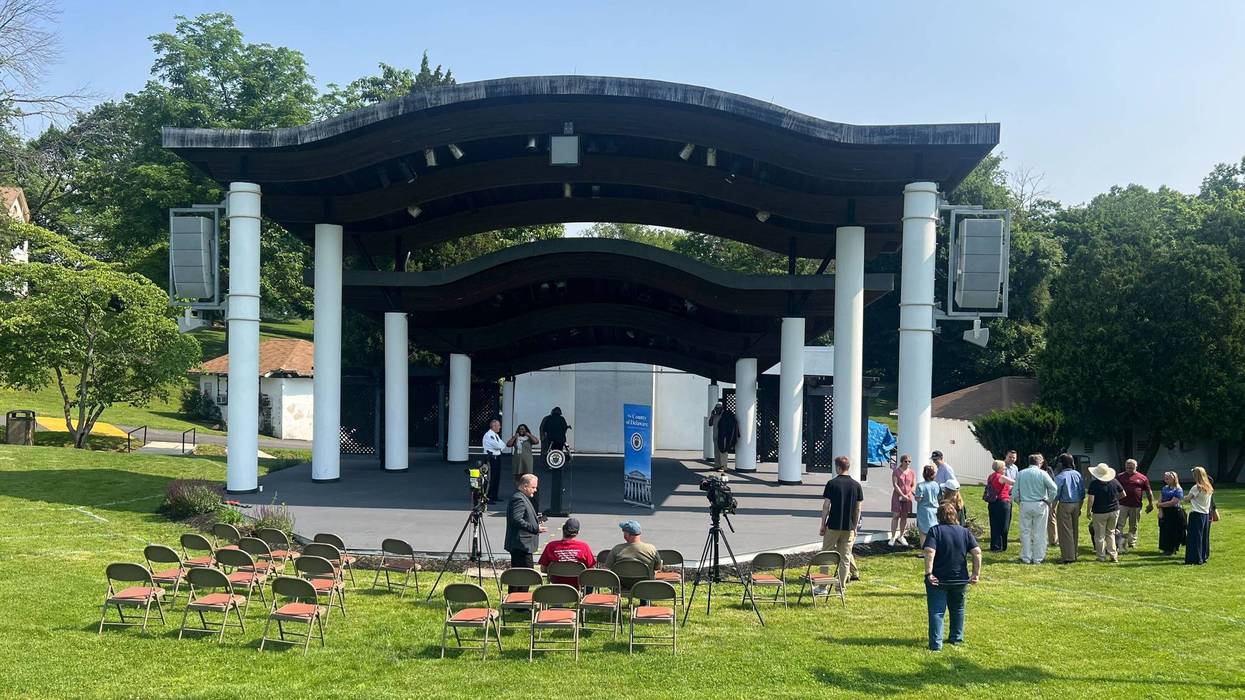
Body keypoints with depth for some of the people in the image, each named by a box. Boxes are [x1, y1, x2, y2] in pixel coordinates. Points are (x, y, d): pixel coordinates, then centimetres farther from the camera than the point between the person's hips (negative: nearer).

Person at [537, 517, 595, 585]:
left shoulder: (551, 546, -14)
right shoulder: (584, 546, -17)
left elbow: (543, 569, -6)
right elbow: (591, 568, -9)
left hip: (557, 583, 2)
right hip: (577, 584, -1)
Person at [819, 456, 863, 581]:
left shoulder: (832, 483, -8)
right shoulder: (856, 485, 1)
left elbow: (826, 506, -7)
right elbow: (858, 508, 4)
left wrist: (823, 525, 1)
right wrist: (855, 526, 13)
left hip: (833, 526, -3)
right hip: (849, 527, 3)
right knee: (845, 555, 10)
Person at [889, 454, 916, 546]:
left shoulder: (912, 473, 8)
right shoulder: (896, 471, -2)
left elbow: (913, 485, 6)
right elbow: (895, 484, -8)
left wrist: (908, 494, -10)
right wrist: (902, 495, -14)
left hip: (907, 497, 3)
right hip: (897, 496, -3)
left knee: (904, 517, 7)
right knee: (895, 516, -5)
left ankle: (901, 536, 18)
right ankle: (893, 537, -2)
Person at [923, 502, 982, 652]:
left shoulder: (935, 530, -8)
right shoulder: (964, 531, 3)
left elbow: (929, 552, -22)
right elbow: (977, 552, -6)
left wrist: (928, 573, -20)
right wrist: (976, 573, -2)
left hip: (937, 579, -4)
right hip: (960, 578, 4)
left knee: (936, 611, -1)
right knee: (957, 609, 24)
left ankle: (936, 644, -9)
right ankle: (956, 638, 34)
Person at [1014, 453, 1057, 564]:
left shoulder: (1020, 474, 3)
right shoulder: (1042, 474, -4)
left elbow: (1015, 493, 1)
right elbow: (1054, 488, -14)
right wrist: (1049, 501, -2)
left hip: (1025, 505, 2)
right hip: (1040, 505, -2)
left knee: (1025, 533, 9)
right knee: (1039, 533, 6)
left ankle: (1026, 558, 12)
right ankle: (1038, 558, 10)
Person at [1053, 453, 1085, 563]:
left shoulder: (1060, 476, -13)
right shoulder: (1077, 474, 5)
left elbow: (1056, 494, -12)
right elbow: (1082, 493, 10)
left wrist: (1053, 508, -3)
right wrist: (1079, 507, 18)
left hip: (1065, 505, -6)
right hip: (1077, 504, 6)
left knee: (1065, 531, -1)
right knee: (1075, 530, 14)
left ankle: (1068, 557, 0)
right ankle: (1074, 554, 22)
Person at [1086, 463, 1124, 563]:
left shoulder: (1094, 484, -14)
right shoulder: (1114, 482, -1)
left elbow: (1091, 499, -17)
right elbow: (1123, 494, 10)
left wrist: (1089, 511, -6)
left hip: (1099, 512, -4)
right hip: (1114, 510, 4)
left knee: (1099, 535, 6)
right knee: (1110, 533, 19)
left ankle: (1101, 557, 11)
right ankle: (1113, 555, 14)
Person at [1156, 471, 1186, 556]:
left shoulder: (1178, 490, -10)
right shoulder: (1165, 488, 12)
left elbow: (1173, 502, -18)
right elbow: (1160, 499, 7)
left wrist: (1161, 504, -10)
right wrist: (1160, 510, -6)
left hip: (1175, 513, -7)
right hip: (1164, 513, 7)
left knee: (1173, 531, 0)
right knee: (1164, 530, 8)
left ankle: (1172, 549, 9)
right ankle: (1166, 548, 18)